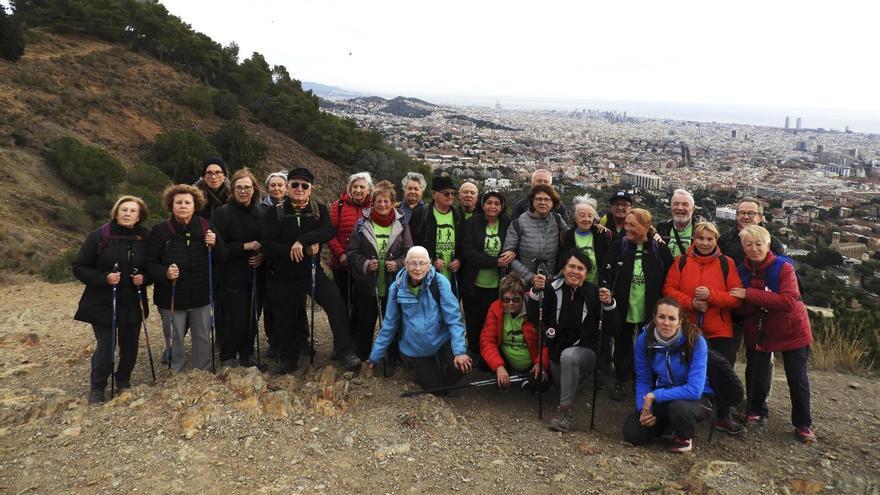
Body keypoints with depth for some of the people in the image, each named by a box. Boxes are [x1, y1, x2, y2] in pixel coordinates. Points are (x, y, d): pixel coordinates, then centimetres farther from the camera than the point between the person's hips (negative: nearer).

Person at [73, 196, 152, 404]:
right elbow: (79, 267, -6)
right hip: (102, 303, -3)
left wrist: (144, 278, -12)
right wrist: (104, 278, -20)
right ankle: (97, 388, 20)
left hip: (132, 304, 3)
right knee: (105, 347, -2)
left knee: (130, 346, 10)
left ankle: (123, 381, 34)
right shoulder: (98, 236, -9)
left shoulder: (144, 237, -2)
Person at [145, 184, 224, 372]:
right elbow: (150, 263, -7)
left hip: (201, 295, 2)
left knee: (203, 337, 14)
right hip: (171, 297, -2)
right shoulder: (160, 231, -8)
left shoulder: (205, 227, -3)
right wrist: (165, 273, -25)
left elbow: (221, 259, 1)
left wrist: (215, 244, -19)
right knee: (174, 339, 11)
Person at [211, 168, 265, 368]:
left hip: (256, 275, 4)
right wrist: (246, 246, -16)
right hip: (232, 276, -4)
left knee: (253, 318, 5)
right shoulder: (222, 213, -6)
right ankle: (228, 358, 17)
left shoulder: (261, 213, 8)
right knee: (235, 320, -4)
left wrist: (263, 255, -6)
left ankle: (247, 355, 24)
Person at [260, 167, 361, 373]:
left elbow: (329, 231, -19)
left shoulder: (319, 209, 1)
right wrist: (305, 249, -21)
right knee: (285, 318, 10)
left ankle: (344, 352, -18)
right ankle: (288, 359, 32)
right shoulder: (275, 213, -4)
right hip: (282, 276, 0)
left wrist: (302, 241, -31)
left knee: (335, 301, -22)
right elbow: (268, 246, -14)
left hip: (312, 271, 0)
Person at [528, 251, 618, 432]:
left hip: (585, 351, -3)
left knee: (568, 355, -35)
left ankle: (565, 412, -25)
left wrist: (608, 304, -27)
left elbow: (612, 329, -11)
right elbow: (533, 319, -10)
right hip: (557, 352, 3)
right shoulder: (552, 289, -6)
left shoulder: (594, 293, -8)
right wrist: (536, 292, -22)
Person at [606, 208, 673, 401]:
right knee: (622, 345, 14)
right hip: (622, 309, 1)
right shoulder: (618, 247, -4)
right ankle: (621, 381, 30)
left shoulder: (660, 250, -7)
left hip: (650, 312, -1)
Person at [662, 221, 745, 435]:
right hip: (686, 329, 1)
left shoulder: (726, 263, 0)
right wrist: (690, 302, -17)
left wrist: (711, 295, -21)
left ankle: (723, 418, 18)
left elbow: (737, 296, -5)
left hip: (719, 332, 0)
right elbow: (669, 289, -2)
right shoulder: (682, 262, 2)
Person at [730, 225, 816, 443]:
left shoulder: (783, 268, -16)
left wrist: (750, 295, -32)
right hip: (757, 333, 3)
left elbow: (788, 301, -30)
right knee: (756, 376, 9)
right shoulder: (742, 271, -4)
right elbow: (741, 308, -8)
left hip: (791, 332, -3)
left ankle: (803, 424, 21)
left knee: (797, 379, 4)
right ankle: (756, 411, 35)